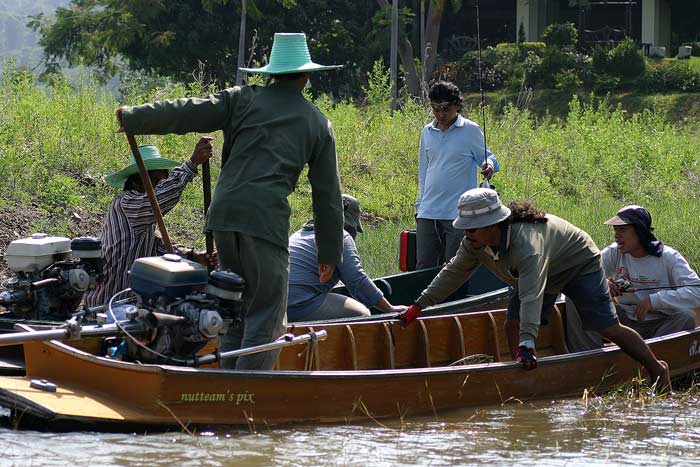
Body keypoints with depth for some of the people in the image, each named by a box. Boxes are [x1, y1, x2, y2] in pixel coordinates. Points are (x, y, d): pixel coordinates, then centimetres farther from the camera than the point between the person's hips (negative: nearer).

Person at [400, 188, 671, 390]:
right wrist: (419, 306, -9)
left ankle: (657, 369, 9)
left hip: (580, 267, -8)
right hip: (544, 275, 8)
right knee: (513, 325, -10)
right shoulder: (475, 242, -20)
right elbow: (454, 273, -5)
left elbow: (532, 295, -56)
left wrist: (527, 344, -65)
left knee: (608, 328, -7)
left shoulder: (527, 243, -46)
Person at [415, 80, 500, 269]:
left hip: (458, 212, -4)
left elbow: (486, 157, 5)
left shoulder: (471, 130, -2)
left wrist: (489, 165, -20)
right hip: (428, 212, 4)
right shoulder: (427, 132, 13)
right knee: (424, 268, 2)